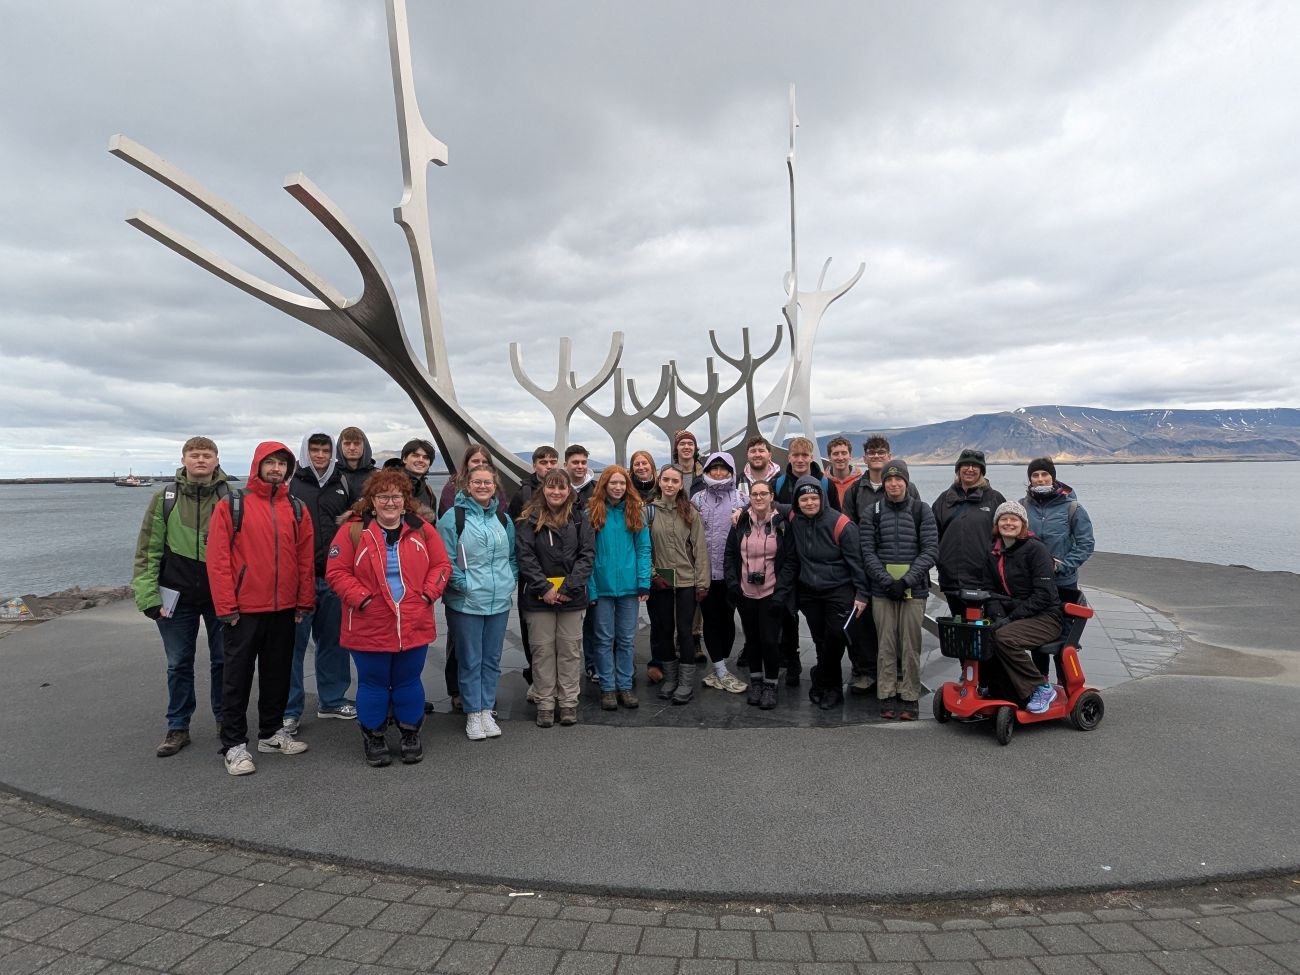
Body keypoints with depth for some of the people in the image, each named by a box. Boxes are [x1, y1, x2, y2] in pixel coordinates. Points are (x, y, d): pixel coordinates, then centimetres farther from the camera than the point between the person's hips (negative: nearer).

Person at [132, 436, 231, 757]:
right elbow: (148, 550, -1)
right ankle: (178, 728, 24)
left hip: (221, 596, 0)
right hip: (177, 597, 1)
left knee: (223, 660, 10)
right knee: (179, 664, 10)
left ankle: (226, 721, 26)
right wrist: (147, 595, -7)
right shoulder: (165, 499, -1)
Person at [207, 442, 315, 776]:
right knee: (238, 676, 5)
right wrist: (226, 606, -12)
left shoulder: (297, 509, 6)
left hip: (285, 610, 4)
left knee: (278, 673, 14)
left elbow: (306, 559, 7)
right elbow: (218, 559, -9)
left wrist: (304, 602, 3)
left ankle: (272, 732, 28)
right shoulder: (231, 505, -5)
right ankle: (234, 744, 14)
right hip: (244, 610, -4)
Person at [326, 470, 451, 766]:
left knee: (408, 682, 14)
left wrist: (428, 593, -6)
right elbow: (337, 572, -6)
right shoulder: (353, 530, -6)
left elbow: (441, 564, 7)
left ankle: (410, 734, 32)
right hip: (369, 627, -2)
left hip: (414, 626, 2)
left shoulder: (422, 529, 3)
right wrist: (361, 598, -15)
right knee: (373, 684, 11)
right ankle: (373, 738, 30)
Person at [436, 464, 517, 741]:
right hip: (465, 602, -5)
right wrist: (463, 584, -13)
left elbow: (512, 555, 18)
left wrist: (511, 581, 6)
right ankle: (472, 714, 17)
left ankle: (486, 710, 24)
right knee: (470, 661, 4)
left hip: (499, 602, 5)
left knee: (492, 659, 12)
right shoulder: (453, 517, -7)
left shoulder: (503, 518, 9)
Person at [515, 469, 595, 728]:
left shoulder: (579, 518, 4)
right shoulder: (529, 519, 0)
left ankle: (569, 702, 17)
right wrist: (544, 588, -13)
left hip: (572, 597, 1)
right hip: (538, 597, -1)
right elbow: (524, 556, -6)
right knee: (543, 650, 5)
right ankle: (544, 704, 16)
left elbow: (587, 554, -1)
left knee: (570, 649, 6)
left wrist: (569, 587, -10)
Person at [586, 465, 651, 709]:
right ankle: (607, 688, 18)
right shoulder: (592, 513, -3)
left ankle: (625, 686, 21)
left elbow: (644, 548, 1)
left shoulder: (635, 512, 3)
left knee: (626, 639, 10)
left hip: (629, 586, 2)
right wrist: (589, 587, -12)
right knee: (605, 639, 8)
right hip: (602, 586, -2)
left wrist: (644, 583, -7)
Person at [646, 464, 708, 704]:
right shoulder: (648, 510, 1)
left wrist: (702, 582, -4)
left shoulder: (690, 512, 1)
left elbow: (699, 548, -1)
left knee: (684, 631, 1)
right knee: (662, 631, 10)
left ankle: (686, 682, 12)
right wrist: (652, 575, -7)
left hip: (686, 582, -1)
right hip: (658, 582, 1)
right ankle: (669, 678, 26)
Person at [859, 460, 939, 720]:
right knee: (886, 645, 4)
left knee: (911, 645, 1)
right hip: (882, 590, 1)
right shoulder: (872, 514, 6)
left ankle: (909, 696, 11)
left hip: (914, 589, -1)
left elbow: (930, 550, -2)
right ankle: (887, 695, 12)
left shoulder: (922, 511, 4)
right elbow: (867, 553, 1)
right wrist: (887, 581, -12)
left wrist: (906, 580, -12)